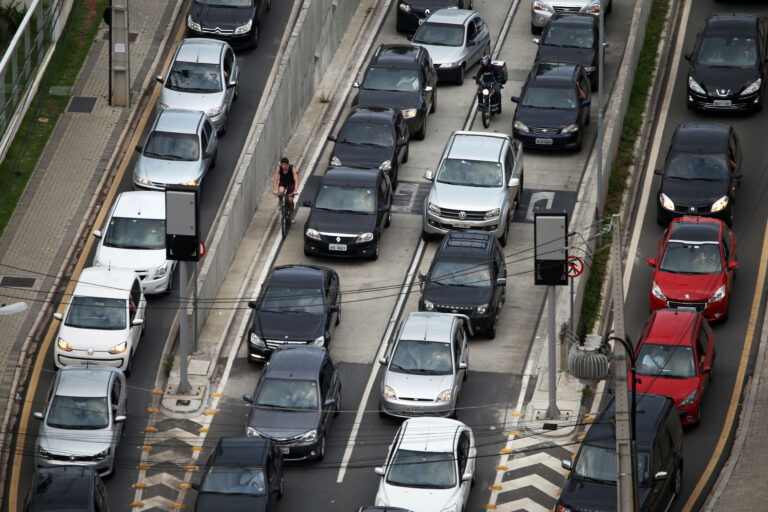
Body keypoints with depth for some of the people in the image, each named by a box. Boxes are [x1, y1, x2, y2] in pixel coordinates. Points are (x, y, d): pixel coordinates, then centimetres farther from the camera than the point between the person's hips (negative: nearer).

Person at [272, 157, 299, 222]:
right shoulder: (278, 168, -26)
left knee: (290, 200, -11)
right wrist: (275, 189, -44)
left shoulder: (292, 168, -30)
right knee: (281, 191, -33)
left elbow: (296, 180, -35)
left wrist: (295, 190, -48)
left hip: (291, 183, -1)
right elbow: (276, 179, -30)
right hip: (283, 182, 1)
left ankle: (292, 214, 15)